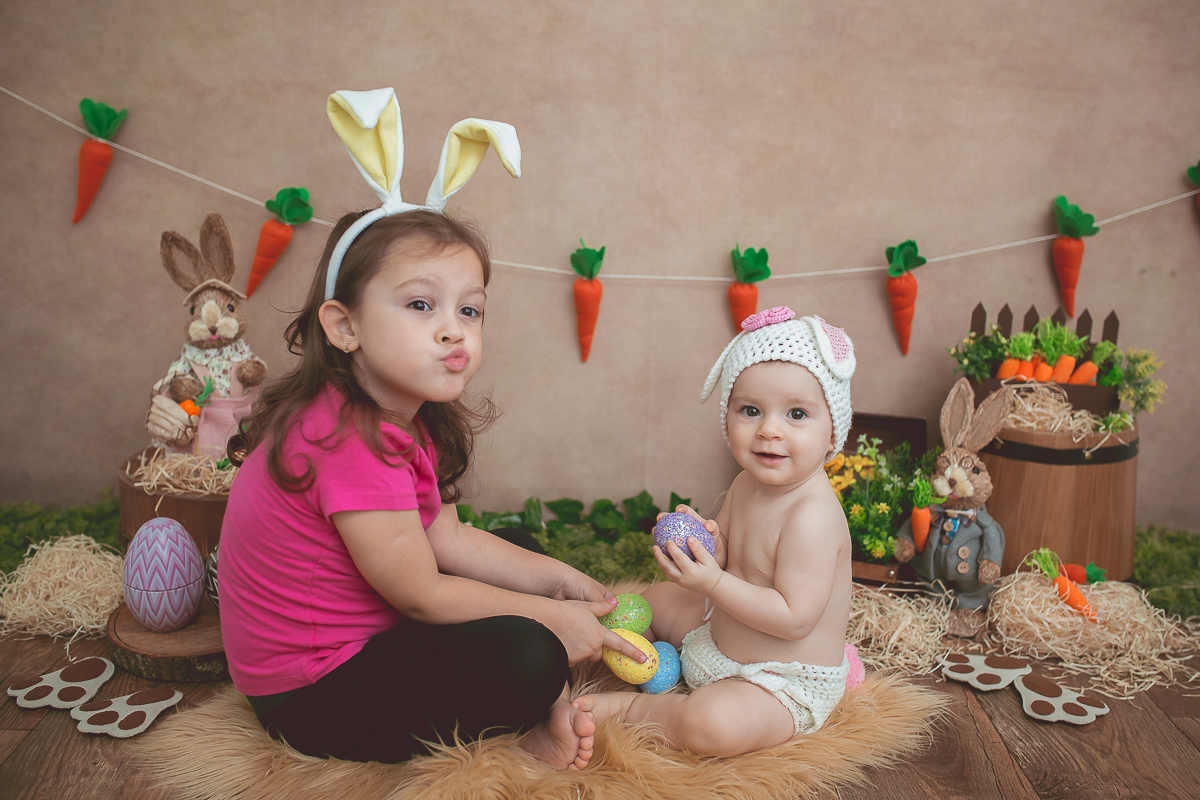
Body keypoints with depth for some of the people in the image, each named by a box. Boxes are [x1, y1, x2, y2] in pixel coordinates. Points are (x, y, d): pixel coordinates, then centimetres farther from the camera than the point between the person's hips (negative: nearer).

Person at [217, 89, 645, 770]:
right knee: (527, 657, -26)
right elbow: (421, 594, -24)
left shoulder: (404, 419, -1)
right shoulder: (350, 441, -31)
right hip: (312, 696, -10)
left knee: (524, 546, 13)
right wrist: (551, 616, -15)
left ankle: (541, 707, 3)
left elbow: (447, 536, 2)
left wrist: (557, 578, -5)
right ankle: (520, 726, 8)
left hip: (365, 631, 10)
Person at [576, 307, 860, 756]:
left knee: (710, 726, -31)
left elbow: (794, 618, -32)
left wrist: (712, 582, -33)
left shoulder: (814, 516, -31)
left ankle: (631, 707, -7)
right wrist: (705, 543, -17)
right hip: (724, 632, 9)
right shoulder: (746, 484, -4)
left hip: (788, 685, -8)